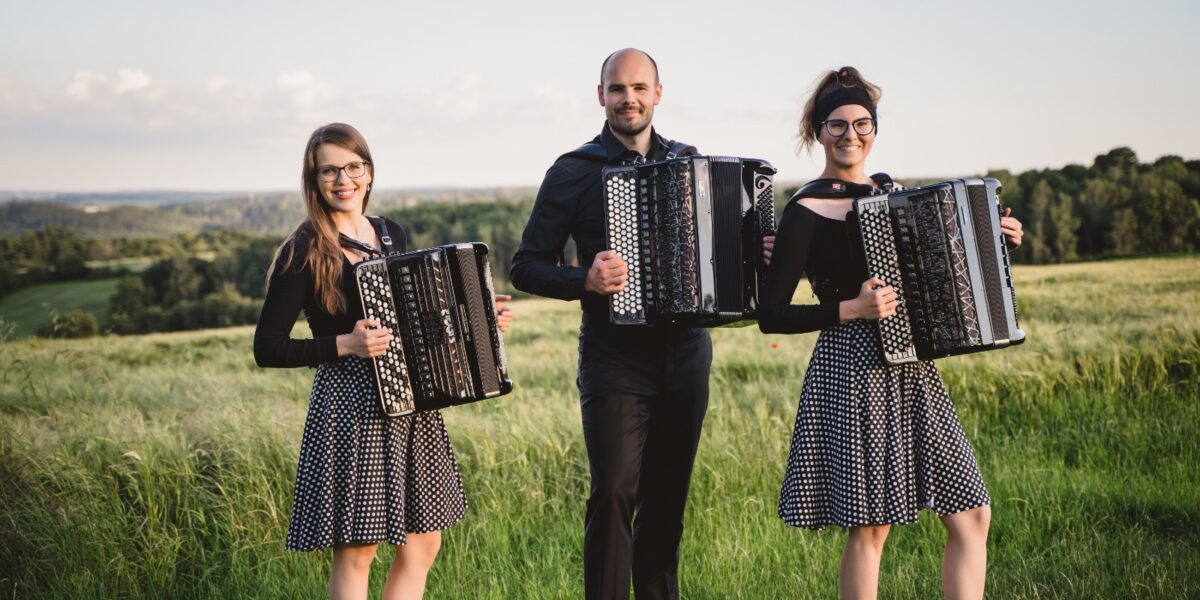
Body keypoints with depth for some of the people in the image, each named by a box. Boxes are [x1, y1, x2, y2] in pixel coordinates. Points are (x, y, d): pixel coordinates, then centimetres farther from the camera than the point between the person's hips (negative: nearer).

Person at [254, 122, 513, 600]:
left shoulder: (392, 235, 10)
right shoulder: (304, 252, -10)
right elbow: (267, 349, -11)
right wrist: (345, 346, -21)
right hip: (351, 407, -7)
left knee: (422, 544, 11)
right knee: (356, 551, -3)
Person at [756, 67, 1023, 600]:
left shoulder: (891, 192, 13)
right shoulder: (807, 211, -7)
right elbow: (770, 316, -10)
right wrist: (852, 309, -19)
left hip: (911, 373, 7)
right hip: (854, 374, -7)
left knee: (971, 518, 4)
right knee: (870, 527, -3)